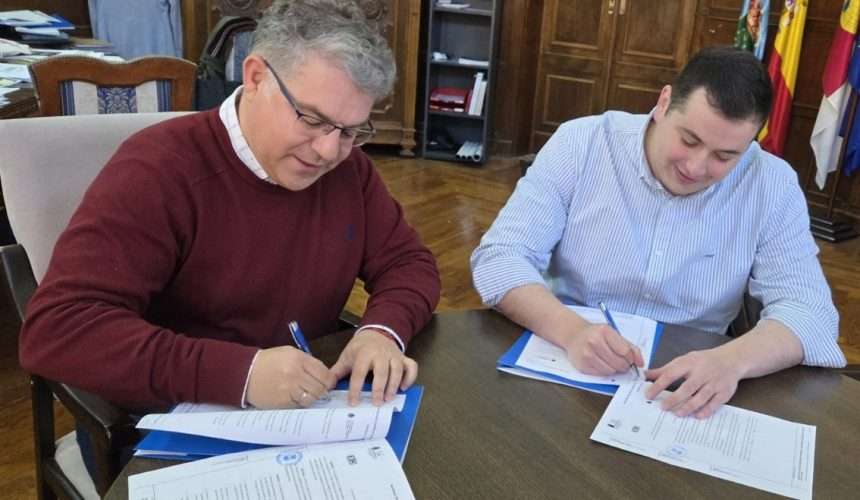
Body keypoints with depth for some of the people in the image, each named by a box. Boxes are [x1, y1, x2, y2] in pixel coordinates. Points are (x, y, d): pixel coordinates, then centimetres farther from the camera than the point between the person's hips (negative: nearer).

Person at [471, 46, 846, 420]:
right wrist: (571, 331, -32)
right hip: (562, 364, -1)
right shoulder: (580, 144, -10)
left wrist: (733, 360, -30)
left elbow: (809, 309, -9)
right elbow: (500, 258, -14)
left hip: (684, 388, 2)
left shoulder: (772, 186, -6)